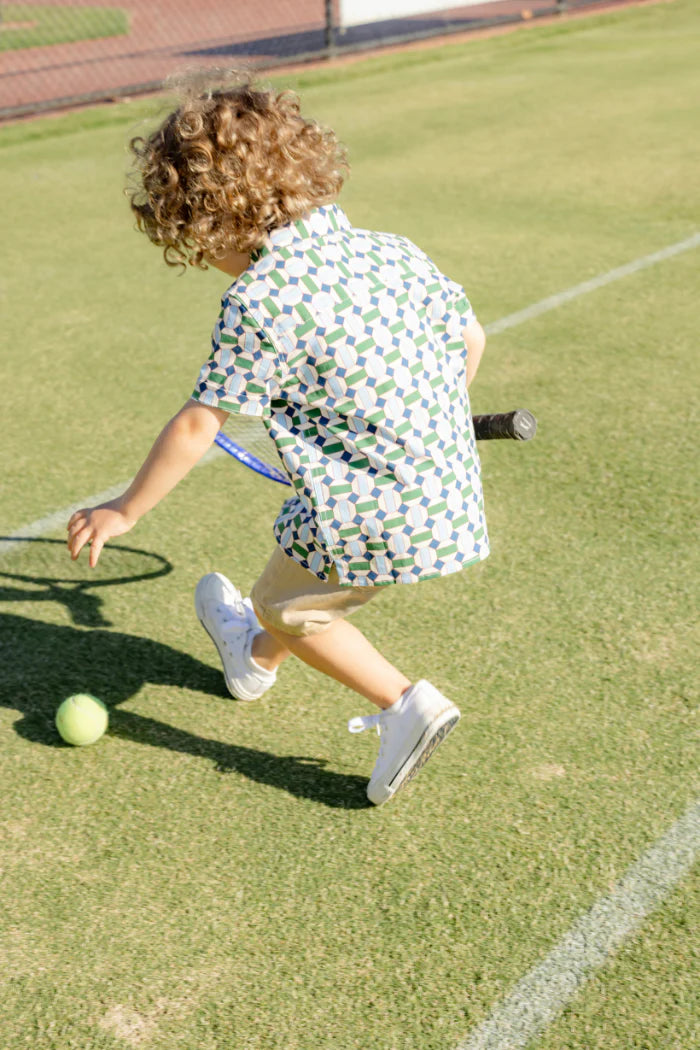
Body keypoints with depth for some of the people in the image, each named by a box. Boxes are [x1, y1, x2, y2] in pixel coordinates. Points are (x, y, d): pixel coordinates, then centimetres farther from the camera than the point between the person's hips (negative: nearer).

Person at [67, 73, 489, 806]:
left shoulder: (261, 302, -18)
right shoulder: (394, 253, 3)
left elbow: (197, 425, -13)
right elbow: (470, 340, 15)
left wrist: (123, 512, 0)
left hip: (373, 519, -8)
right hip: (452, 497, 8)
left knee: (283, 604, 19)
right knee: (309, 565, 31)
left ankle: (404, 702, 7)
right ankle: (258, 657, 58)